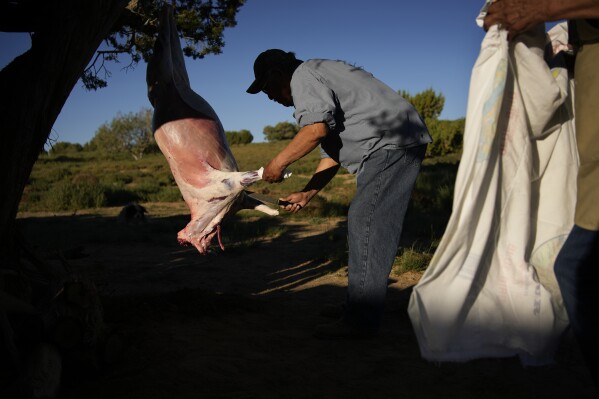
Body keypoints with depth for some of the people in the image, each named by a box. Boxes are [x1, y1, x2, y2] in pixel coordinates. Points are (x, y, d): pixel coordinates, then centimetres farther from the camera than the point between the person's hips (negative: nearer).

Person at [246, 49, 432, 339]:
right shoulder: (318, 81, 26)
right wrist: (306, 193, 19)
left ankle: (360, 320, -12)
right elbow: (332, 150, 25)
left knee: (365, 223, -14)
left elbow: (316, 128, -24)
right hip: (397, 144, 11)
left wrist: (278, 163, -12)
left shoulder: (304, 75, -6)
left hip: (392, 143, -11)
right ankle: (360, 305, 22)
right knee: (363, 224, 14)